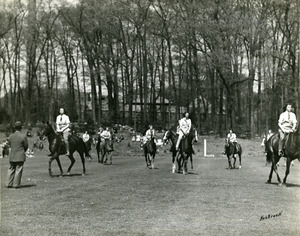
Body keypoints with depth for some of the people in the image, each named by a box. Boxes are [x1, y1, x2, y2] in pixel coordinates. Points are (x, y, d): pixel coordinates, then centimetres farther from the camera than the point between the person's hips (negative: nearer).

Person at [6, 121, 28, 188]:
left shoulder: (10, 136, 0)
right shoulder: (23, 136, -13)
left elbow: (9, 145, 11)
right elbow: (26, 146, -4)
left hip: (12, 156, 4)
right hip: (20, 156, -4)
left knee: (11, 169, 14)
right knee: (18, 170, 2)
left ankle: (9, 184, 16)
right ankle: (16, 184, 3)